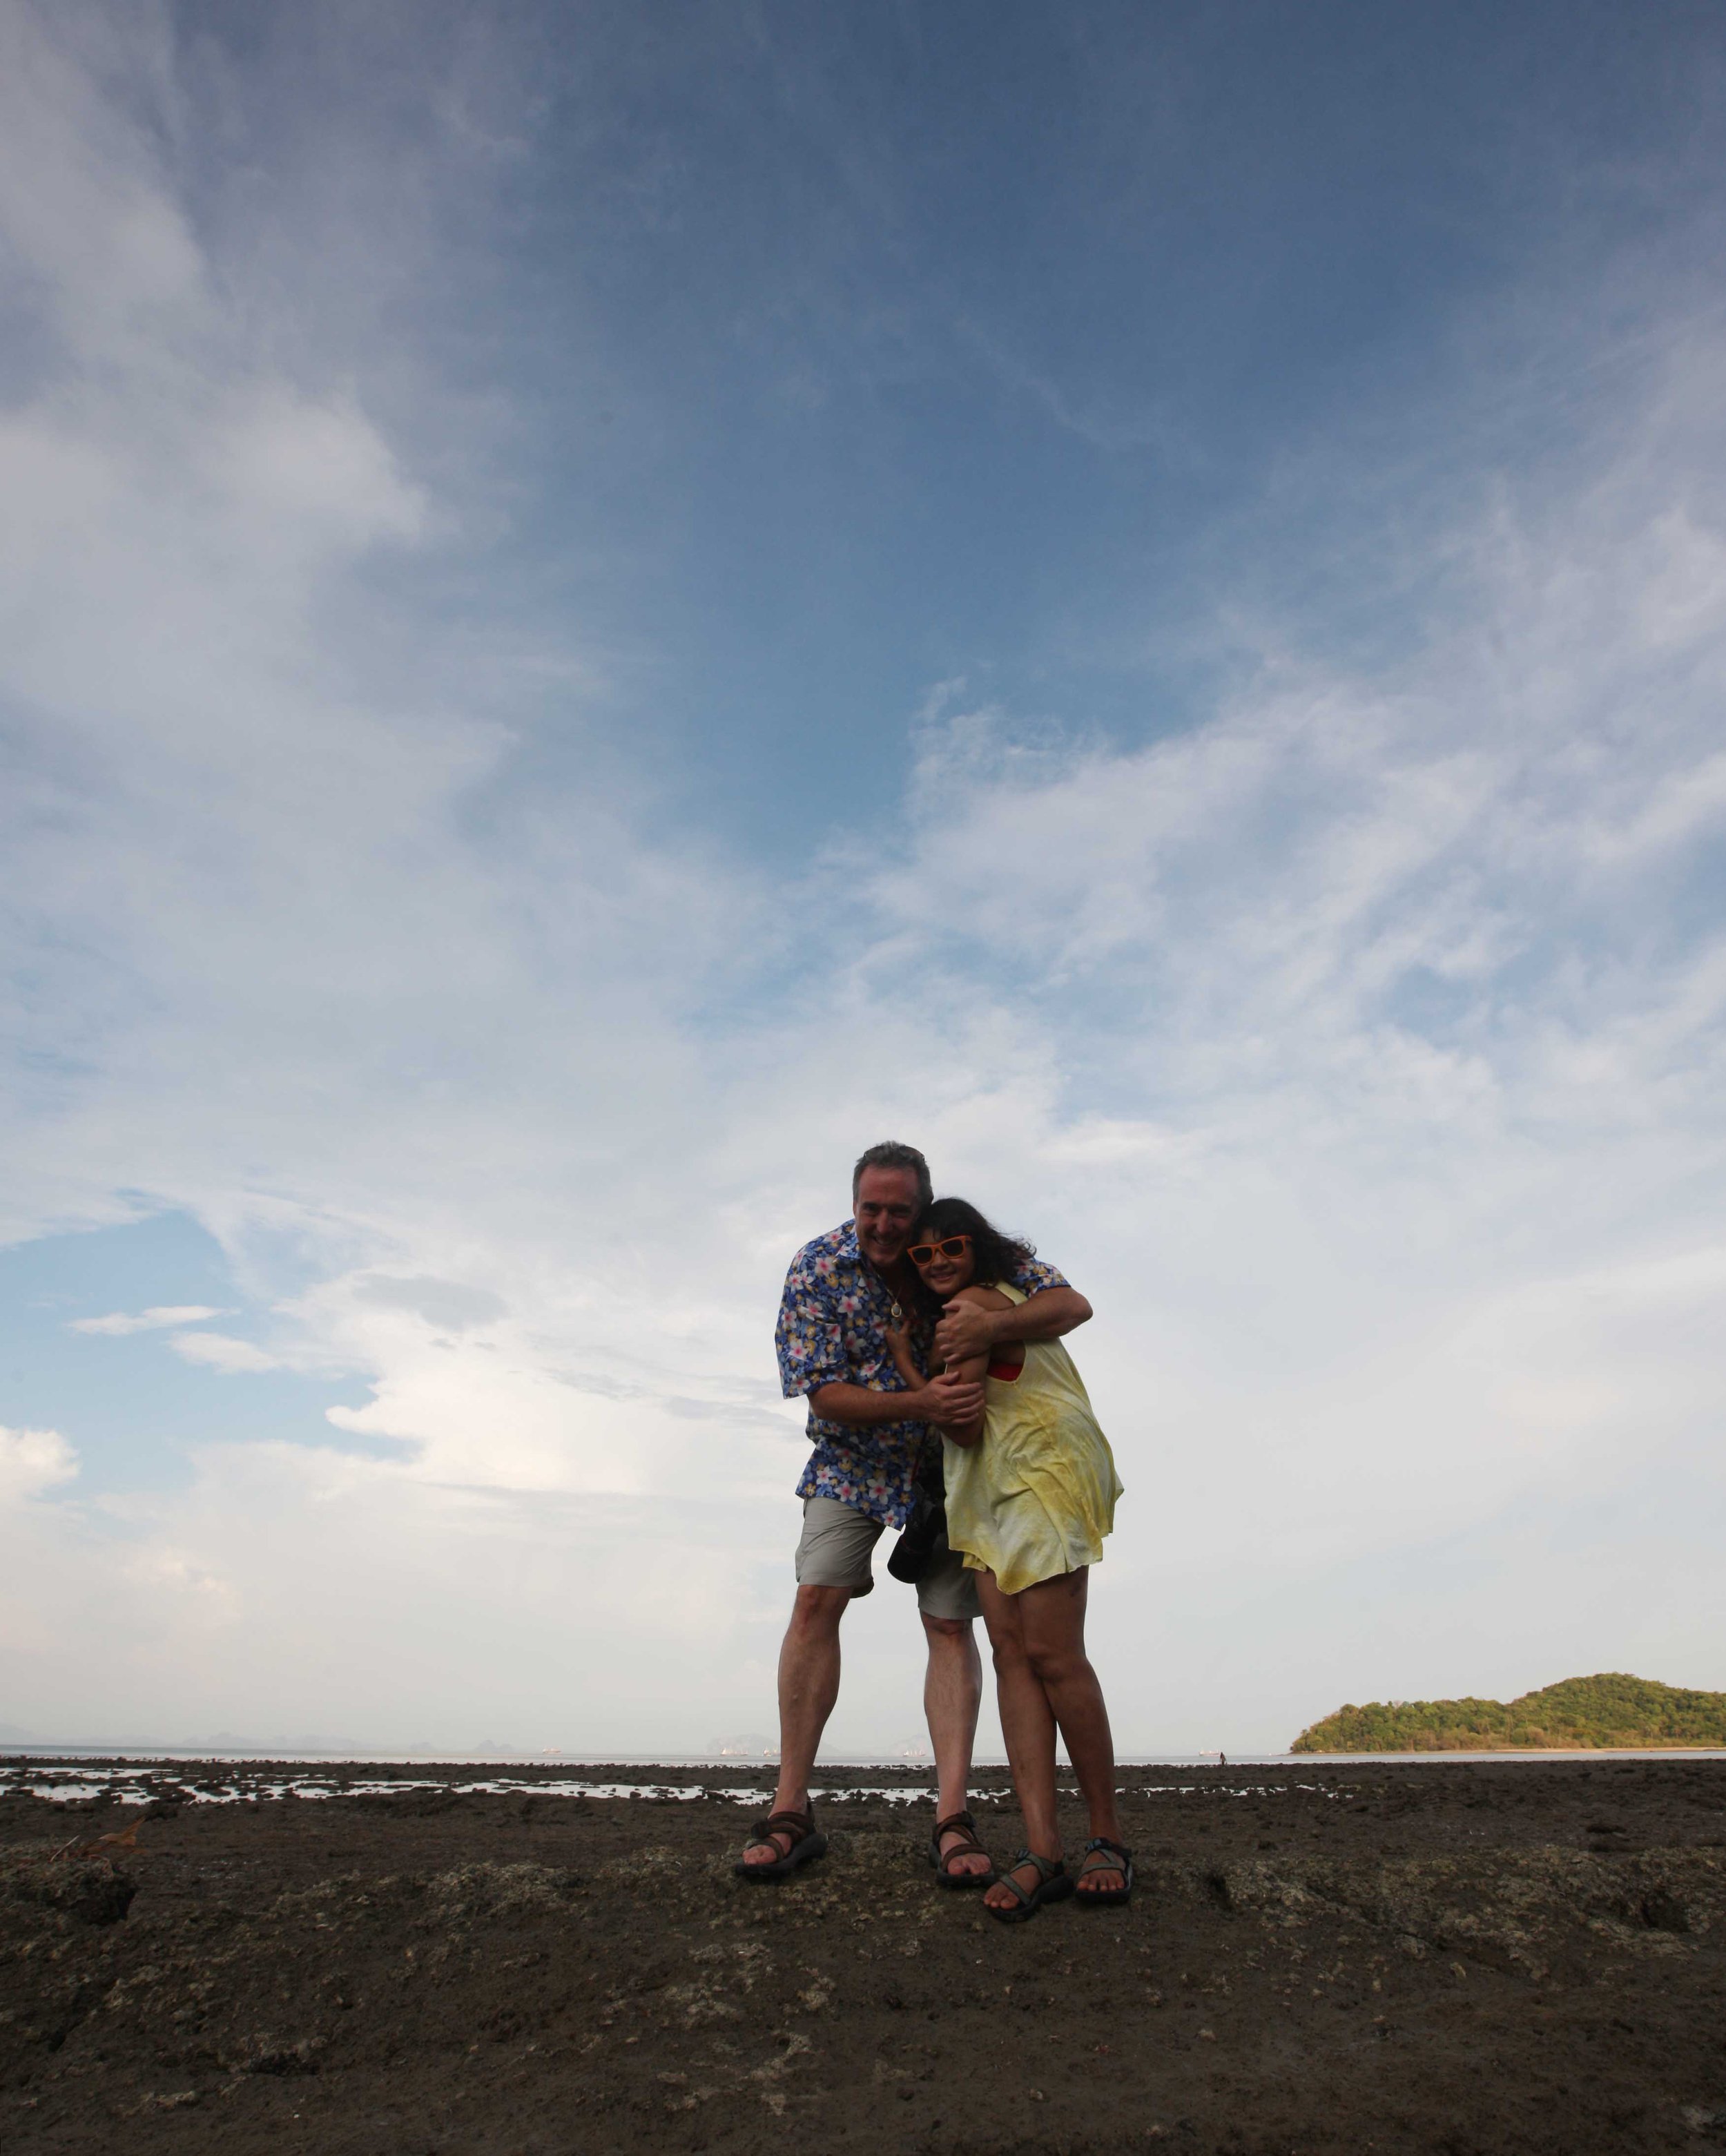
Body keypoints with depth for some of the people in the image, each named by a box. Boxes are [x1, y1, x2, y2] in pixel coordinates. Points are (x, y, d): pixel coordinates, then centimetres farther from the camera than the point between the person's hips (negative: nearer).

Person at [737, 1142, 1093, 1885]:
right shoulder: (817, 1267, -18)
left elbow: (1072, 1304, -23)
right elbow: (823, 1393, -20)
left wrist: (981, 1325, -41)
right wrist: (919, 1404, -35)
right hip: (854, 1457, 0)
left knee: (950, 1625, -4)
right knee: (816, 1601, -11)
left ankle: (951, 1820, -2)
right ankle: (791, 1810, -3)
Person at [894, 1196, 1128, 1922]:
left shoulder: (970, 1308, -12)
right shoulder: (1004, 1298, 17)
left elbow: (964, 1426, -14)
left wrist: (904, 1361, -3)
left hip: (1044, 1474, -10)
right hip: (995, 1491, 10)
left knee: (1052, 1656, -9)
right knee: (1011, 1651, -2)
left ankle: (1108, 1836, 4)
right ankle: (1042, 1847, -6)